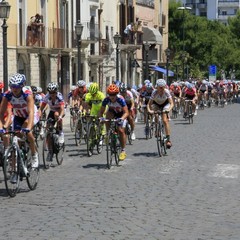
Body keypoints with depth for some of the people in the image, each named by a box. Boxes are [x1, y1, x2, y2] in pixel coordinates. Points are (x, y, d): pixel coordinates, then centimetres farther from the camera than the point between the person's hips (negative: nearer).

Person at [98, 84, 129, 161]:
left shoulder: (120, 99, -35)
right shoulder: (106, 100, -27)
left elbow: (126, 112, -36)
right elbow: (101, 111, -20)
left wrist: (122, 118, -54)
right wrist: (100, 117, -41)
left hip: (121, 114, -3)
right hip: (112, 112, 3)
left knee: (121, 130, -16)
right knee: (108, 116, -33)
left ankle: (123, 151, -4)